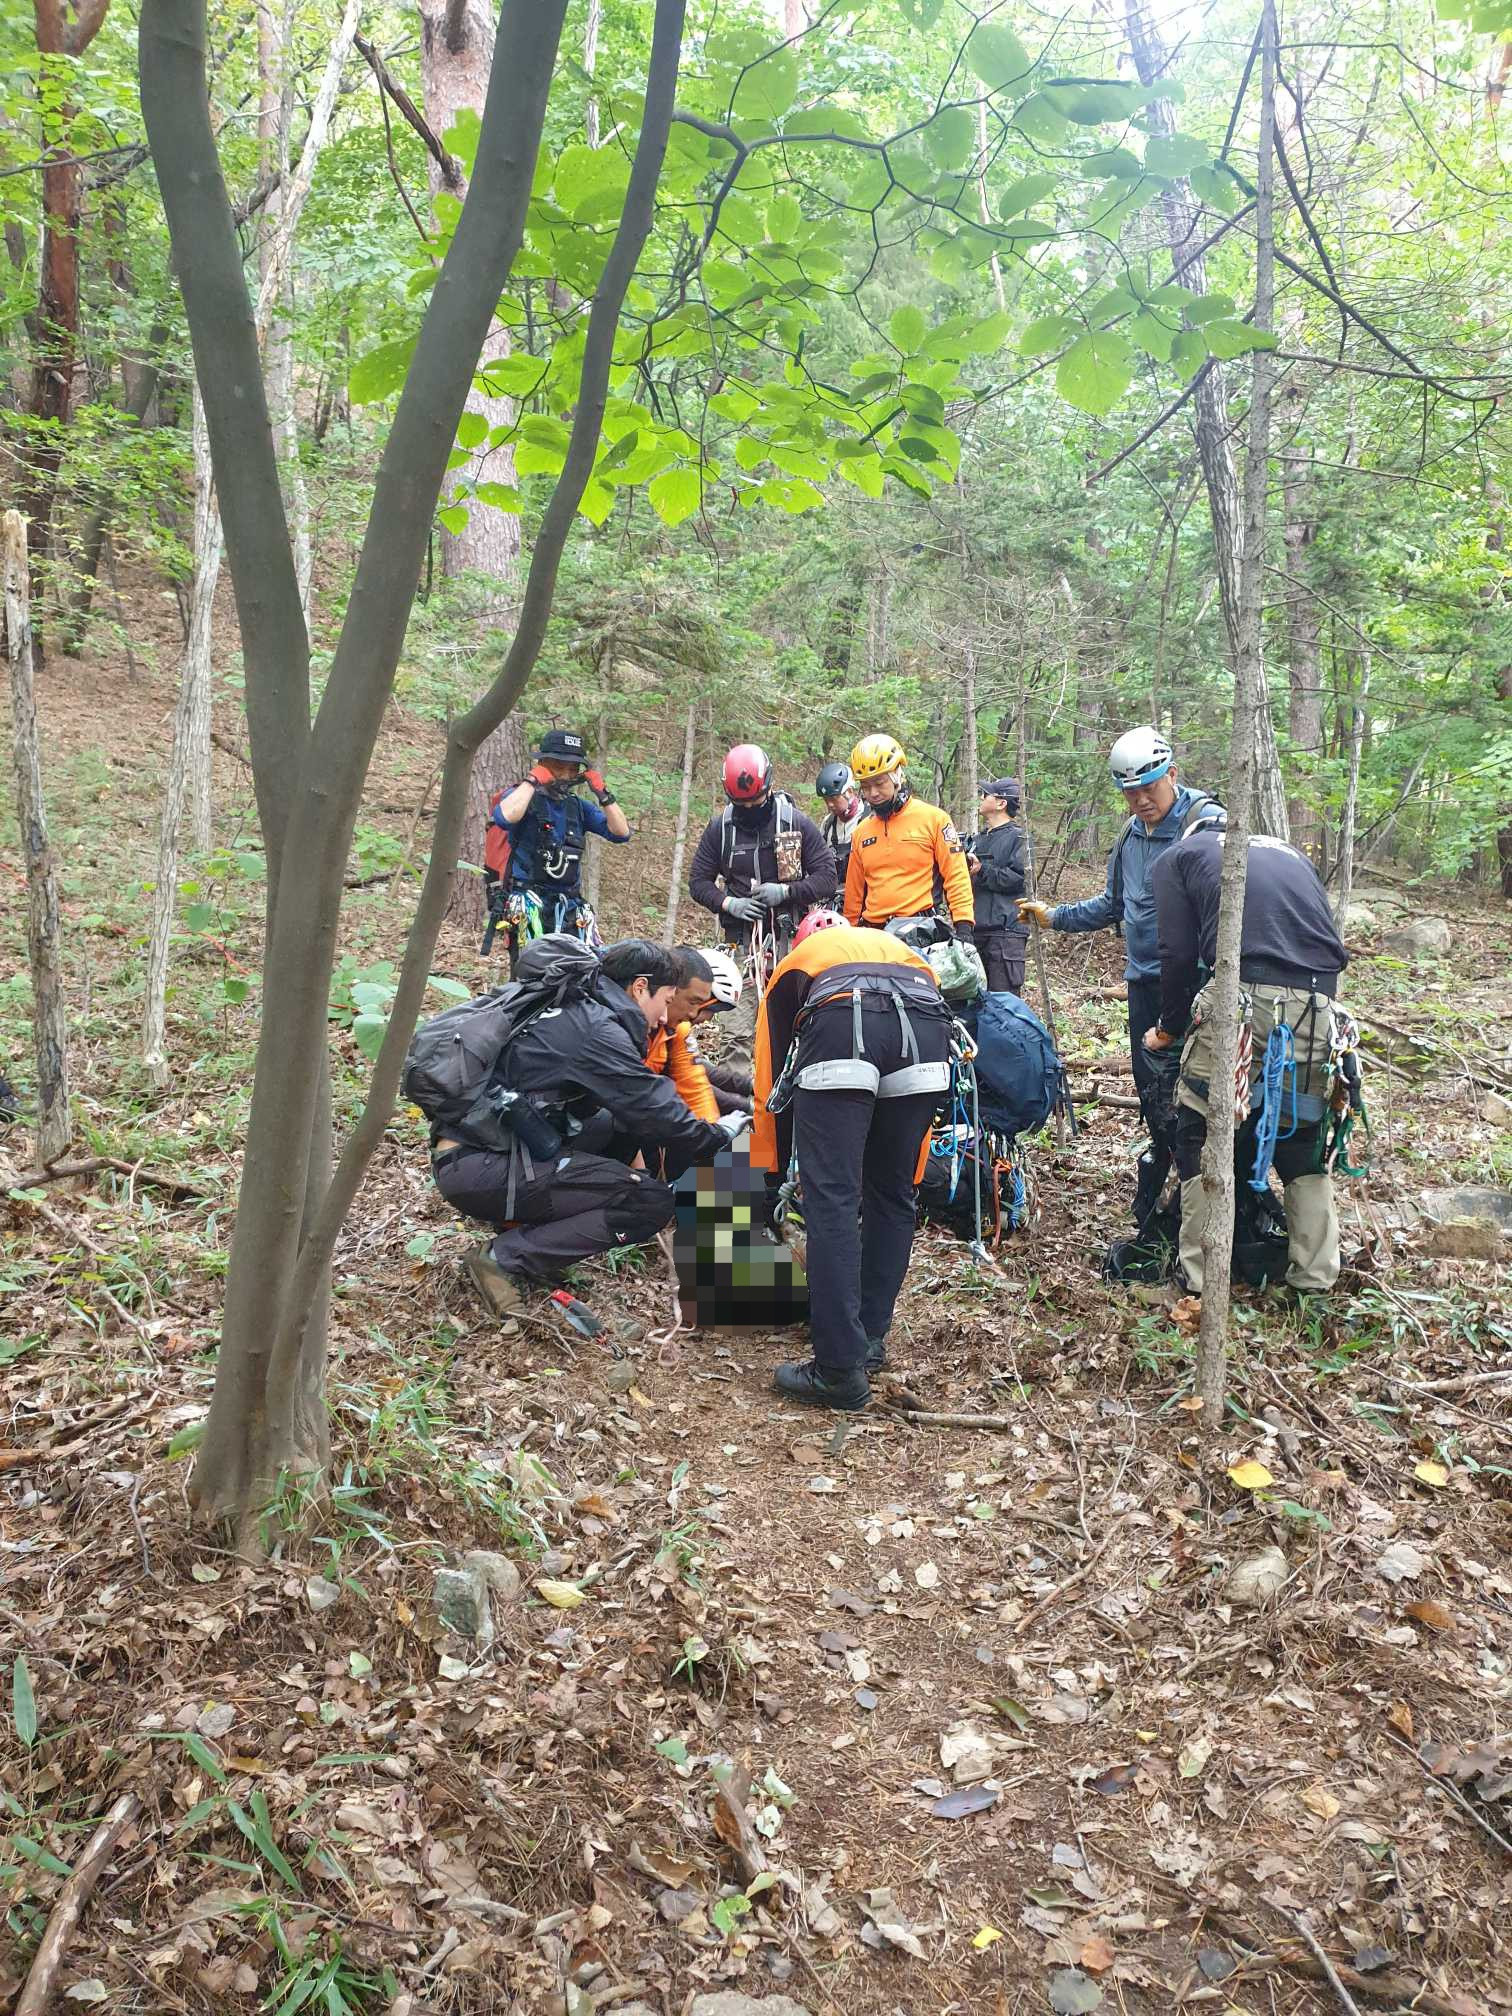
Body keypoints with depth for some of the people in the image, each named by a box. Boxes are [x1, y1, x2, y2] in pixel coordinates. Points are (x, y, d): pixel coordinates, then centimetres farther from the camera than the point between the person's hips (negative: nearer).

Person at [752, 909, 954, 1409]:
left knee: (831, 1202, 1)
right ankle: (870, 1338, 27)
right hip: (928, 1027, 3)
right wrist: (910, 1173, 47)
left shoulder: (796, 965, 37)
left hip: (840, 1029, -3)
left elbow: (771, 1079, 37)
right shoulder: (899, 948, 44)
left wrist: (771, 1173, 46)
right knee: (892, 1197, 19)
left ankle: (841, 1369, -1)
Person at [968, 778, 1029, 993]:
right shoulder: (979, 839, 21)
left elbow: (1020, 878, -15)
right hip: (976, 930, 8)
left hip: (1005, 930, -8)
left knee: (1003, 998, -8)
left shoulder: (1017, 836, -3)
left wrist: (982, 871, -14)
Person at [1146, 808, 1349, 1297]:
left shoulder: (1178, 856, 19)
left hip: (1243, 995, -4)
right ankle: (1315, 1277, 25)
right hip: (1319, 1005, 5)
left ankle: (1202, 1277, 13)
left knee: (1200, 1132, 11)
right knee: (1304, 1134, 21)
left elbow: (1178, 953, 8)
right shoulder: (1290, 853, 32)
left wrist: (1170, 1027, 21)